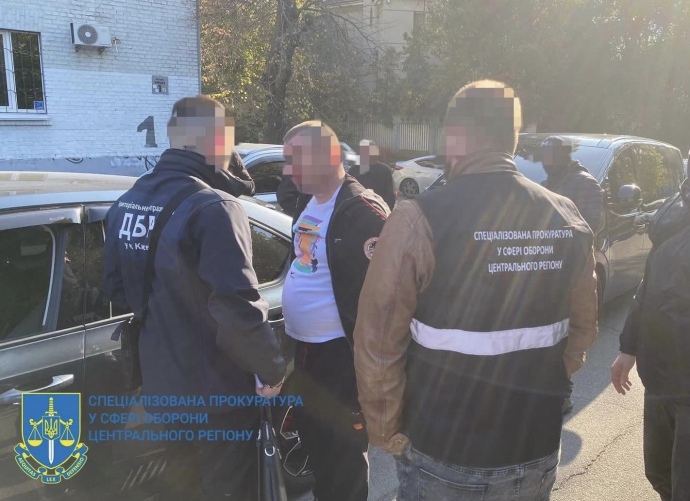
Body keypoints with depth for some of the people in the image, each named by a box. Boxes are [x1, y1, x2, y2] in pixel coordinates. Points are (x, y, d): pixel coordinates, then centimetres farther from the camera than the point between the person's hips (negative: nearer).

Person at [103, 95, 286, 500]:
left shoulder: (127, 204, 1)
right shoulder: (213, 207, -24)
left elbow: (118, 287, 11)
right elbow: (238, 306, -27)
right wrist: (272, 367, -13)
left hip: (160, 383, 7)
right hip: (215, 391, -7)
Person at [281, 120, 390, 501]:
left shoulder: (362, 211, -18)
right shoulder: (307, 202, 9)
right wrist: (292, 336, 18)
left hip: (339, 353, -9)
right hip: (303, 347, 9)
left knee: (343, 452, 8)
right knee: (312, 438, 23)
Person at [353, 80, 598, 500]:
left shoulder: (420, 220, -20)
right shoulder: (567, 219, -5)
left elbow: (379, 342, -17)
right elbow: (583, 328, 6)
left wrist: (387, 432, -3)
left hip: (442, 451, -4)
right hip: (537, 449, 4)